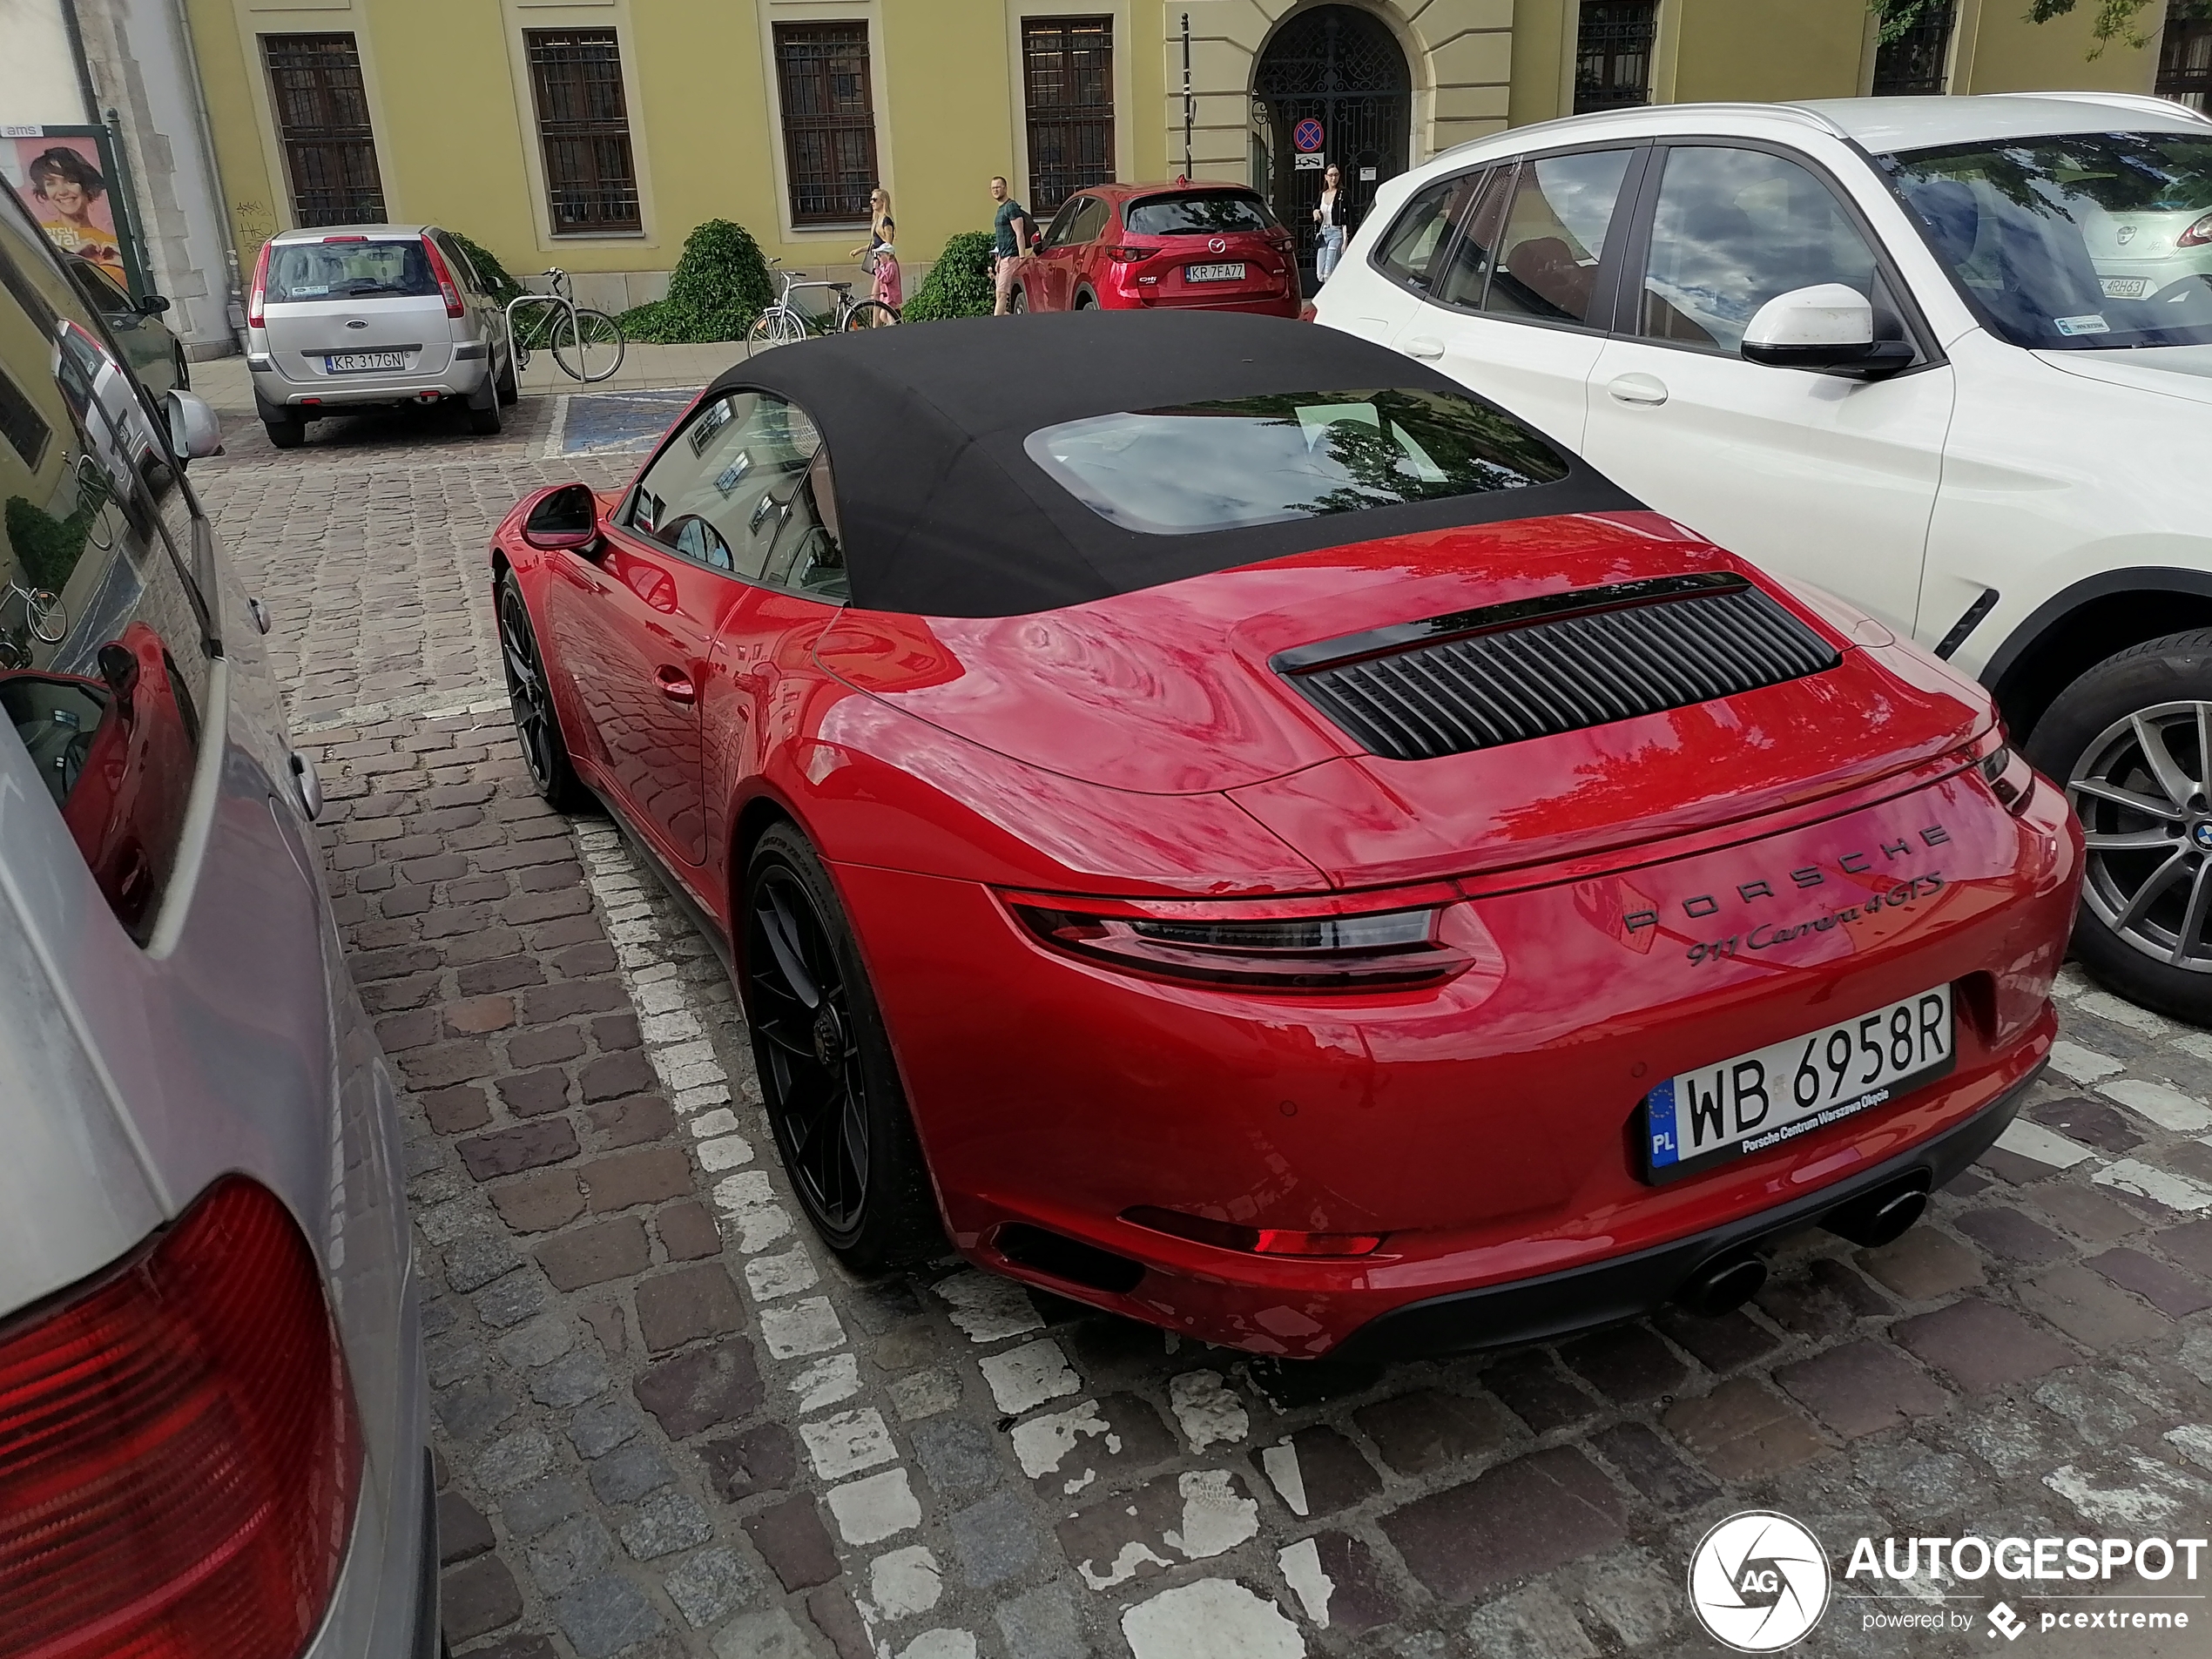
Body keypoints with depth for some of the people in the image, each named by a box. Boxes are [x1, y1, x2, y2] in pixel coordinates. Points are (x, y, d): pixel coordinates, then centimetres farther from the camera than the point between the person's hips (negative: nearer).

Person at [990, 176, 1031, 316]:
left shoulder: (1011, 207, -8)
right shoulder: (1001, 209, 21)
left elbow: (1019, 234, -15)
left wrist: (1022, 258, -21)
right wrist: (998, 261, 24)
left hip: (1011, 257, -10)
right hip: (1004, 257, 10)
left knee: (1002, 294, -13)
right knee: (1011, 297, 6)